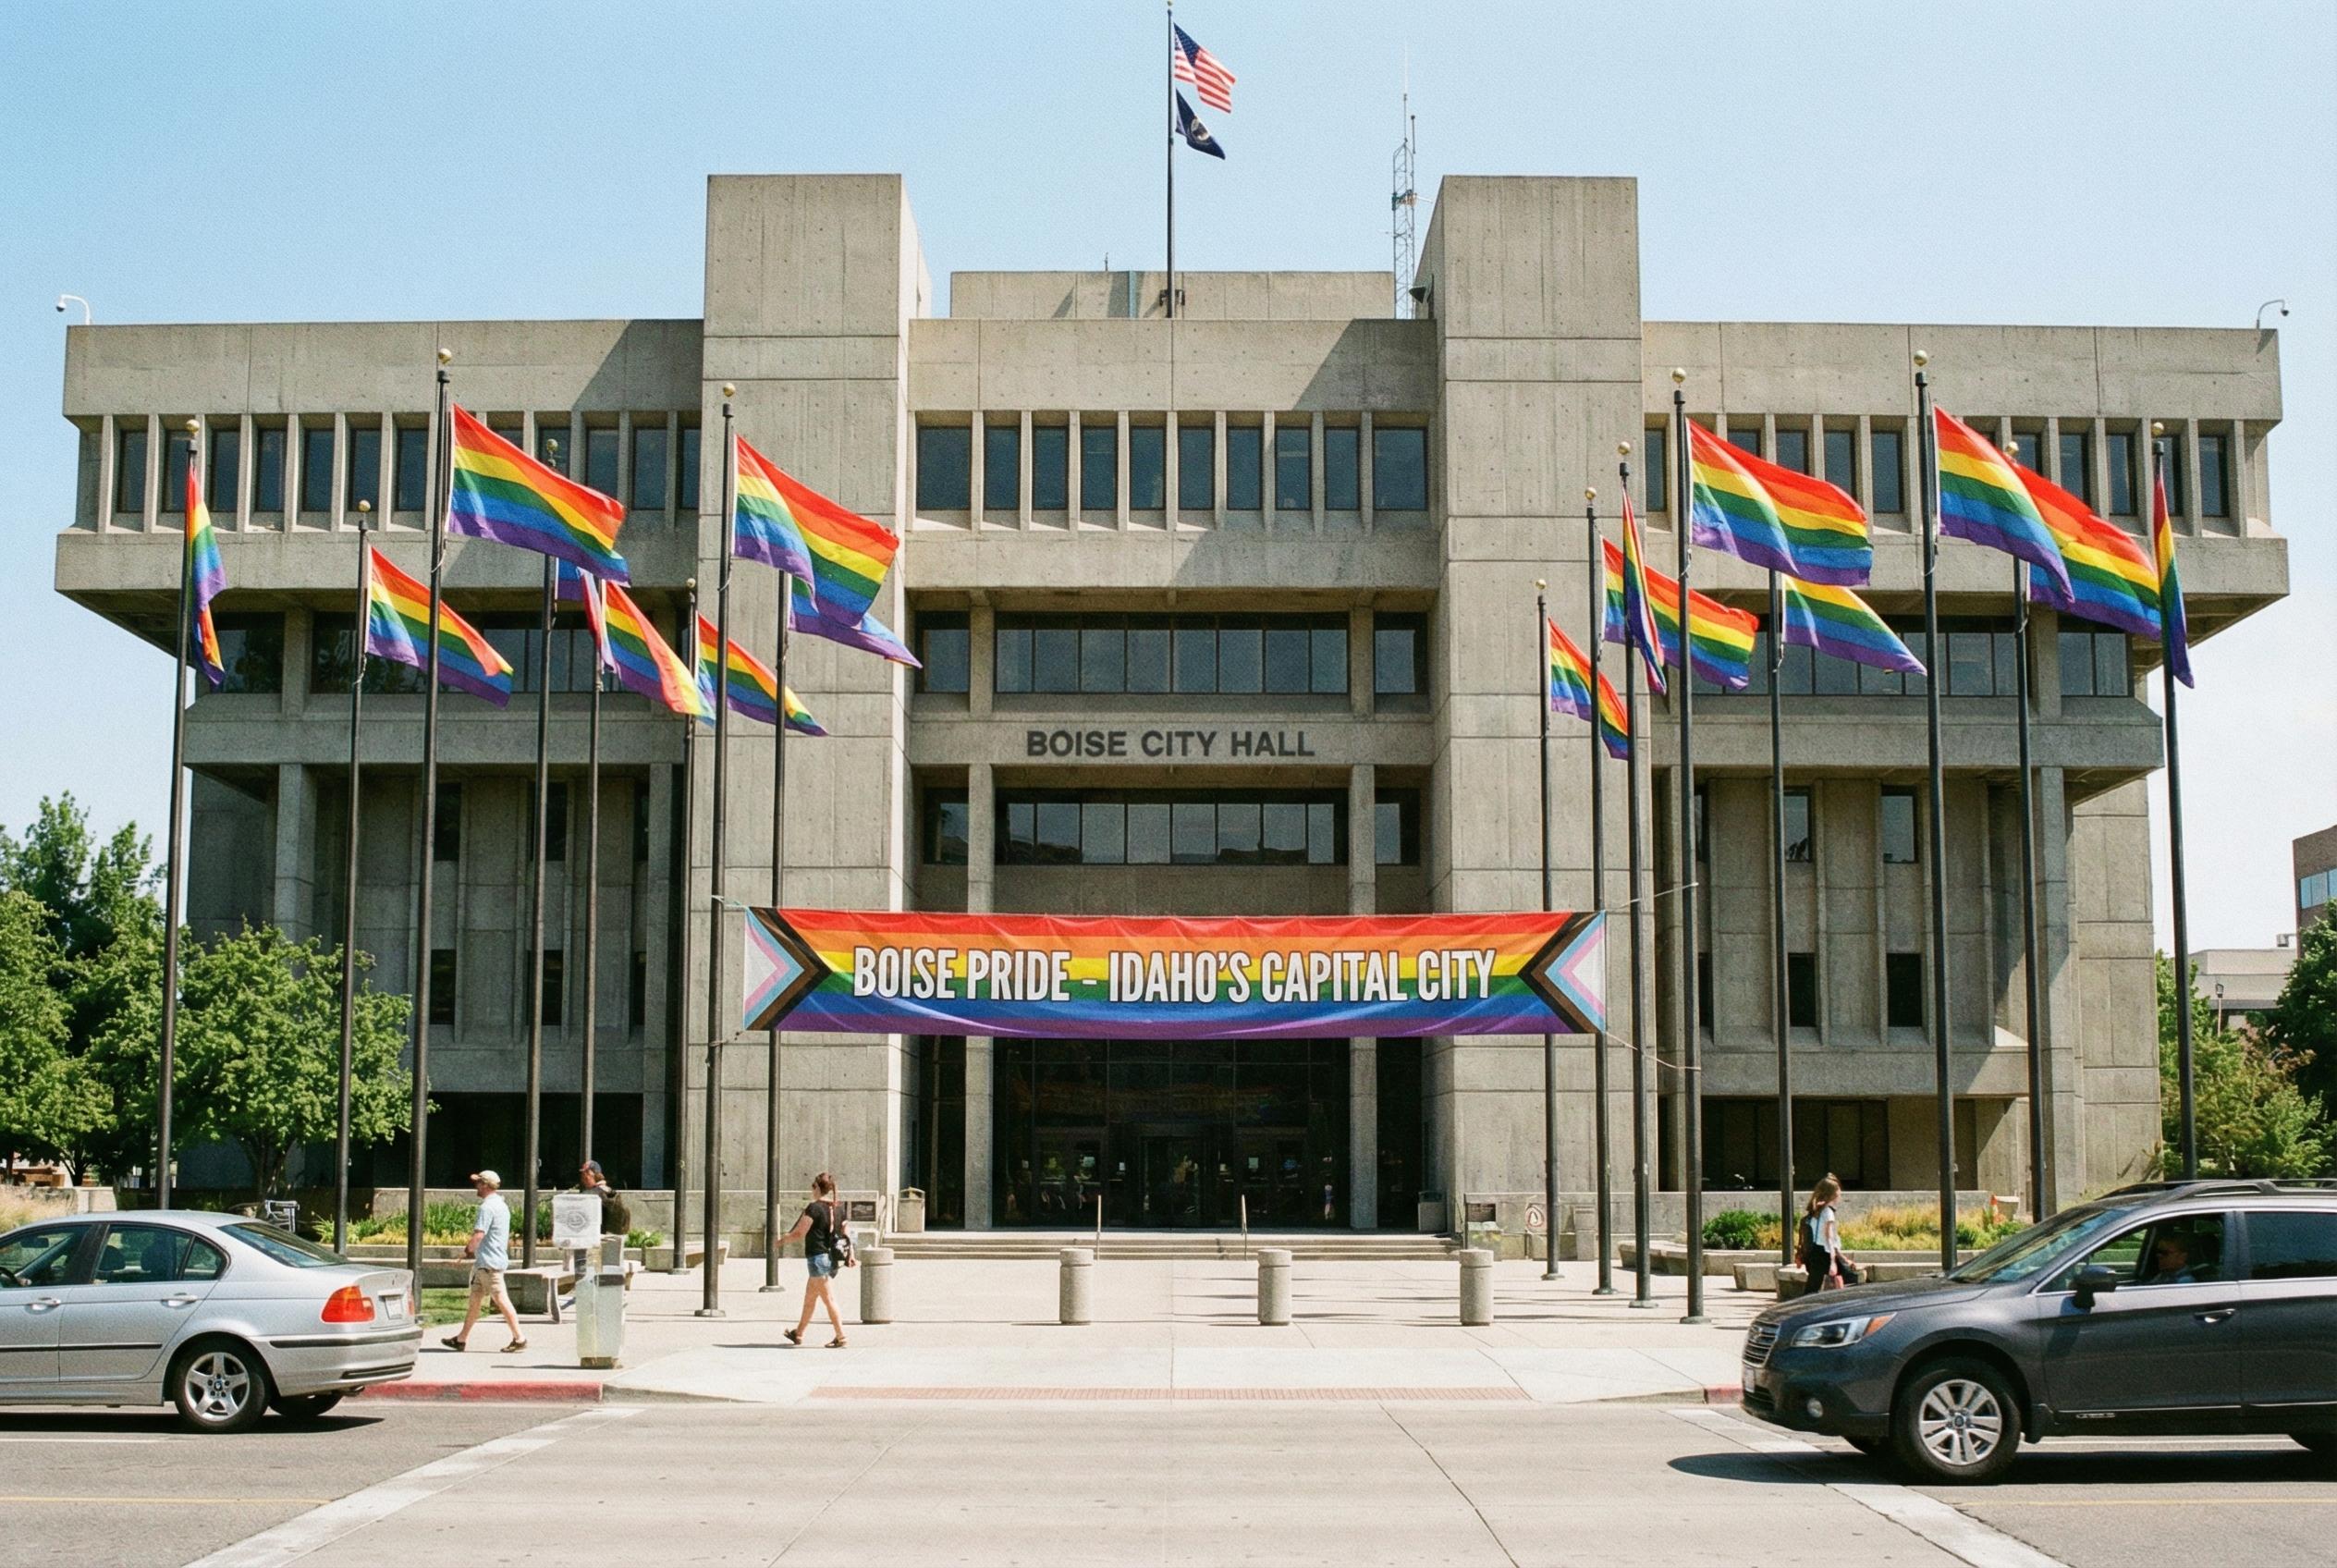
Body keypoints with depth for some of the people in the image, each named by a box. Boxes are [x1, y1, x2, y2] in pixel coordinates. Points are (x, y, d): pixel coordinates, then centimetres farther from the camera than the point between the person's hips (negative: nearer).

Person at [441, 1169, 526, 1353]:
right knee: (475, 1299, 14)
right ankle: (462, 1339, 19)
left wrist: (468, 1249, -3)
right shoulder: (502, 1205, 16)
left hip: (489, 1262, -10)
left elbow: (479, 1235, -21)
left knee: (501, 1300, -8)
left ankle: (519, 1338, -7)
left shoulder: (487, 1207, -16)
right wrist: (474, 1248, 17)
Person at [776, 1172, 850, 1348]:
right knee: (809, 1297, 19)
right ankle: (798, 1334, 30)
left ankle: (841, 1337, -8)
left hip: (817, 1257, -8)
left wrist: (782, 1240, 4)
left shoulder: (814, 1208, -14)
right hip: (832, 1258, 8)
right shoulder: (837, 1209, 7)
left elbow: (799, 1234, -12)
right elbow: (845, 1233, 10)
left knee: (828, 1298, -6)